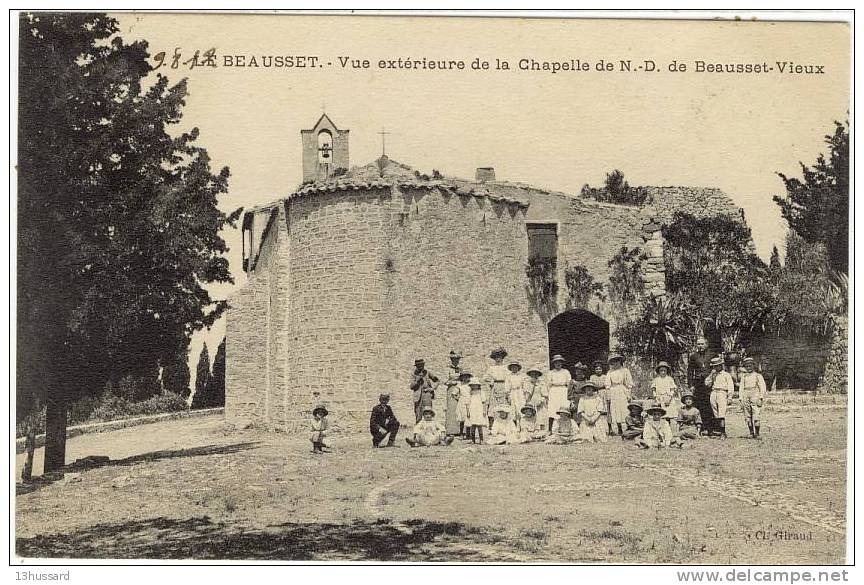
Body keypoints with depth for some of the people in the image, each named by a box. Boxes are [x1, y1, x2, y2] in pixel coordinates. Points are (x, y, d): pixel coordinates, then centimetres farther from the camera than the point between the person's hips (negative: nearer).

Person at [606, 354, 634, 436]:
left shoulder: (625, 371, 6)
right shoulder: (610, 373, 12)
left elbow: (630, 384, 4)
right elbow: (608, 386, 11)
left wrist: (629, 395, -4)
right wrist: (608, 397, 3)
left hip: (623, 393, -3)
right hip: (613, 394, 3)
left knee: (625, 412, -11)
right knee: (615, 413, -1)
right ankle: (619, 430, 4)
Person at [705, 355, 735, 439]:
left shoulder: (726, 375, 9)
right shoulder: (712, 375, 22)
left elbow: (731, 387, 3)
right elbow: (707, 384, 12)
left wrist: (729, 398, -6)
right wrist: (711, 375, 4)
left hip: (722, 394, -5)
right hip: (713, 394, 5)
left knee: (721, 415, -15)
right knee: (716, 416, 1)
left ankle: (723, 433, -19)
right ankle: (717, 430, 5)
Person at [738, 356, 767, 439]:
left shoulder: (758, 376, 6)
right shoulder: (743, 377, 17)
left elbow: (763, 388, 0)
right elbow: (741, 388, 14)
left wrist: (761, 398, -11)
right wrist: (741, 400, 5)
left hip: (756, 399, -4)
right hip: (746, 399, 4)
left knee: (756, 417, -12)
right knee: (748, 418, 2)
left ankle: (757, 434, -7)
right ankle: (751, 433, 9)